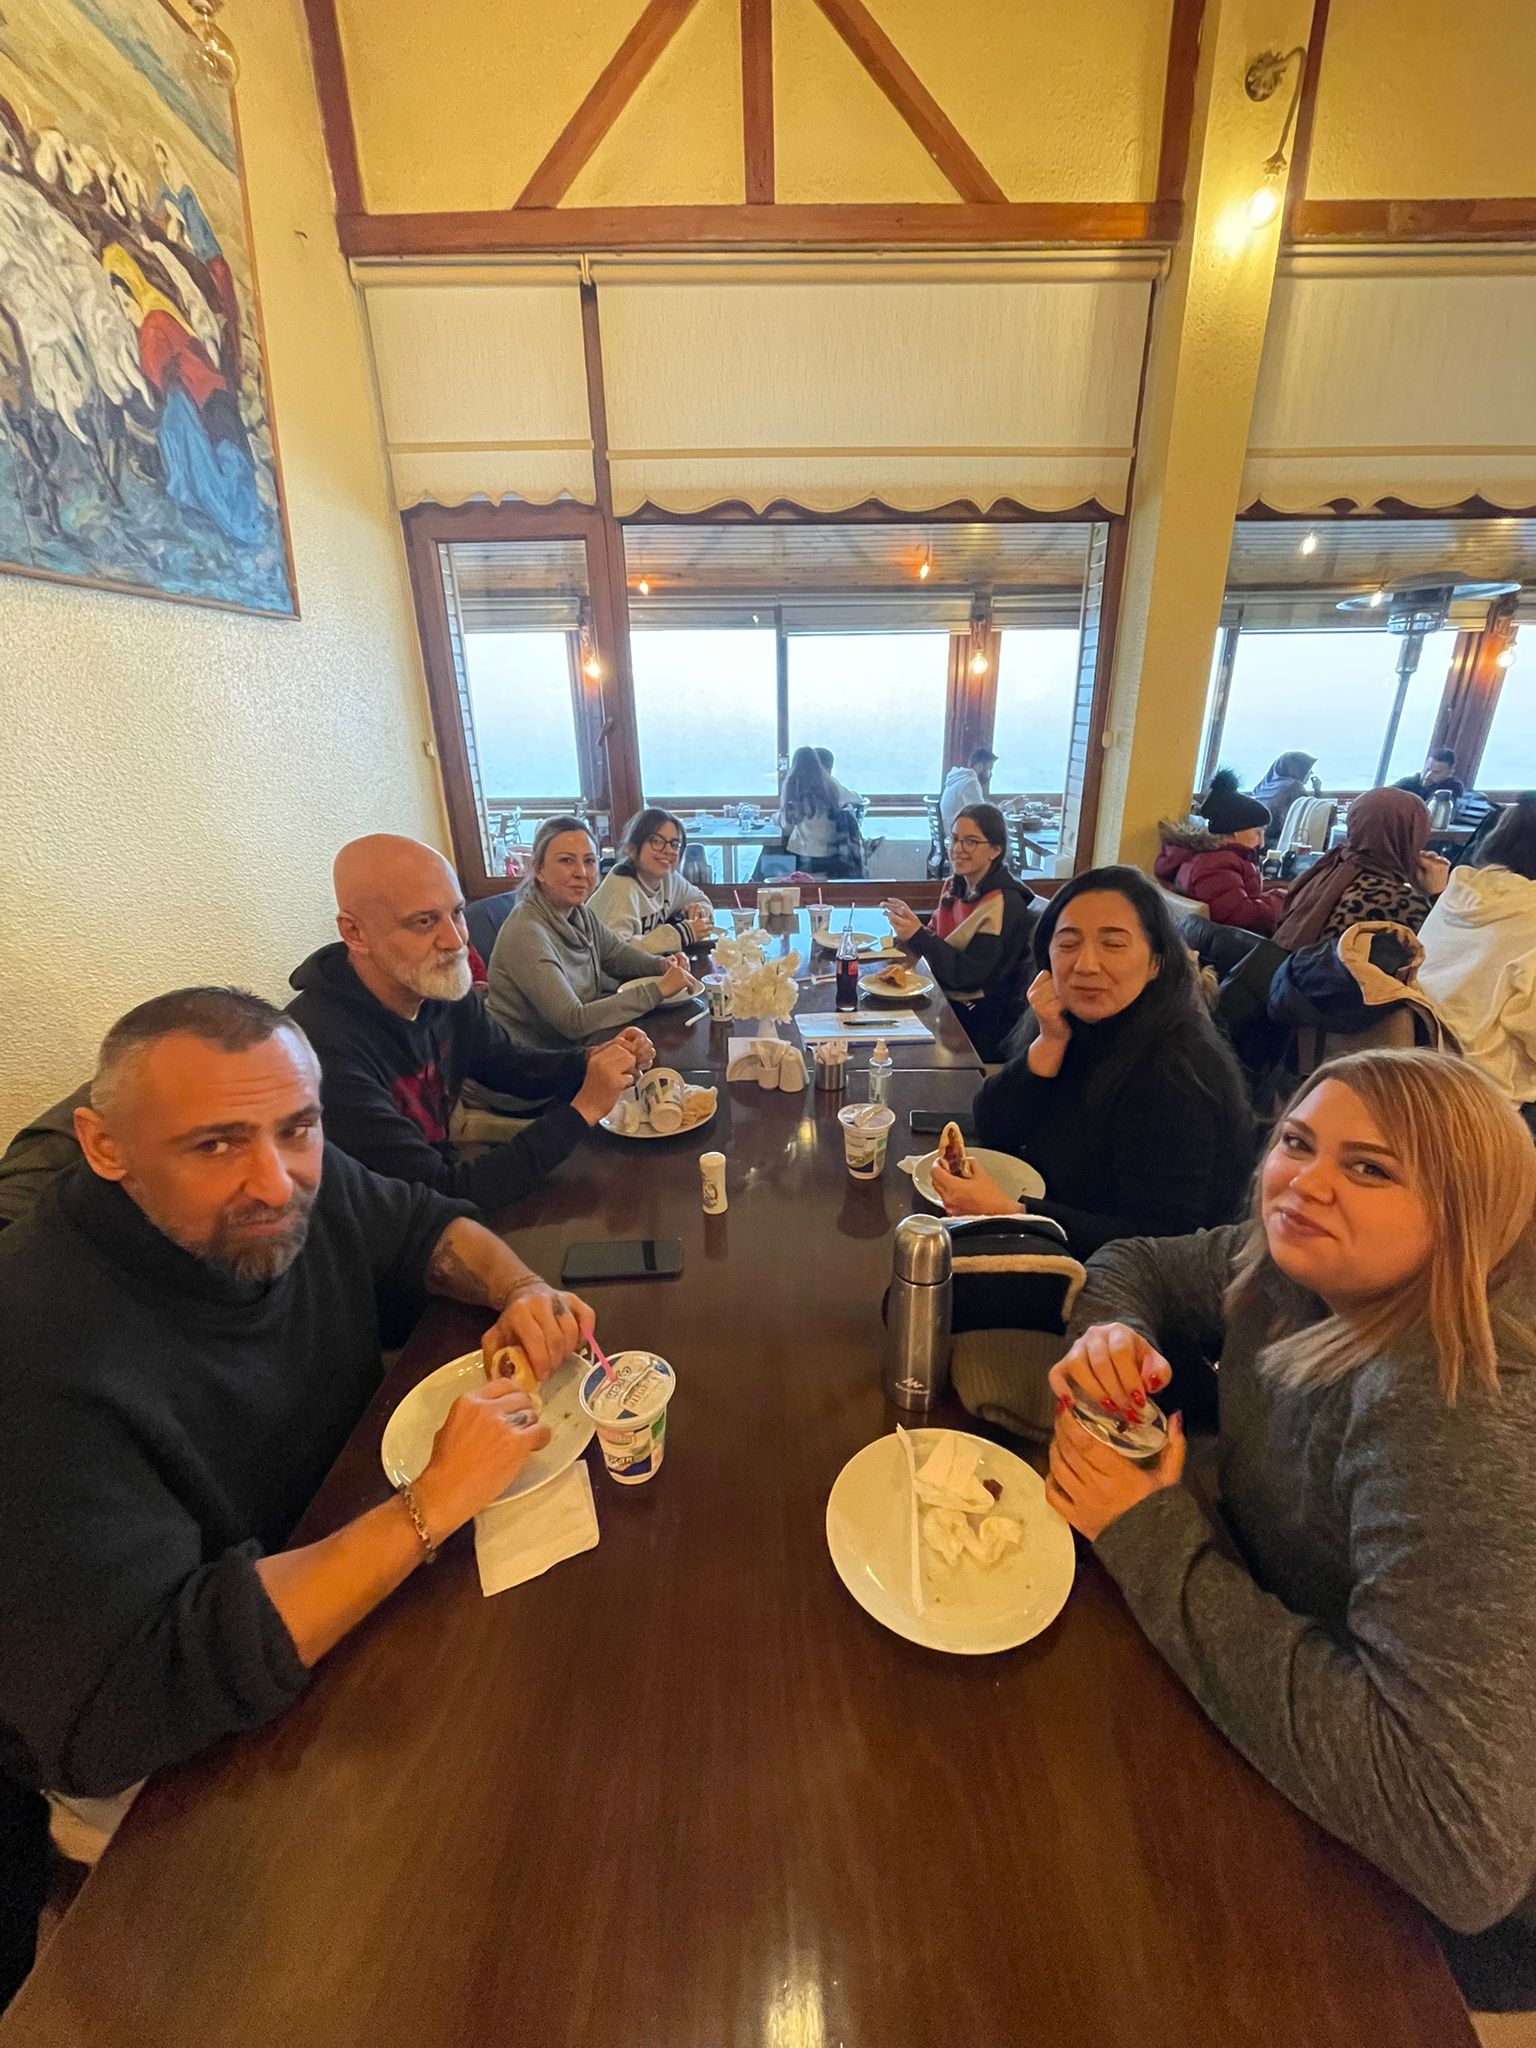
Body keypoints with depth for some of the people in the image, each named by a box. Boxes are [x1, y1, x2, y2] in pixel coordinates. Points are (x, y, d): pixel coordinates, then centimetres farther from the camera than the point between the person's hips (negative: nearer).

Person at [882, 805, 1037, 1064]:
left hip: (982, 1022, -7)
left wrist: (917, 936, -31)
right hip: (947, 1001, 7)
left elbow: (971, 975, -22)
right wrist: (909, 926, -9)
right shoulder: (955, 886, 7)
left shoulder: (1005, 904, -17)